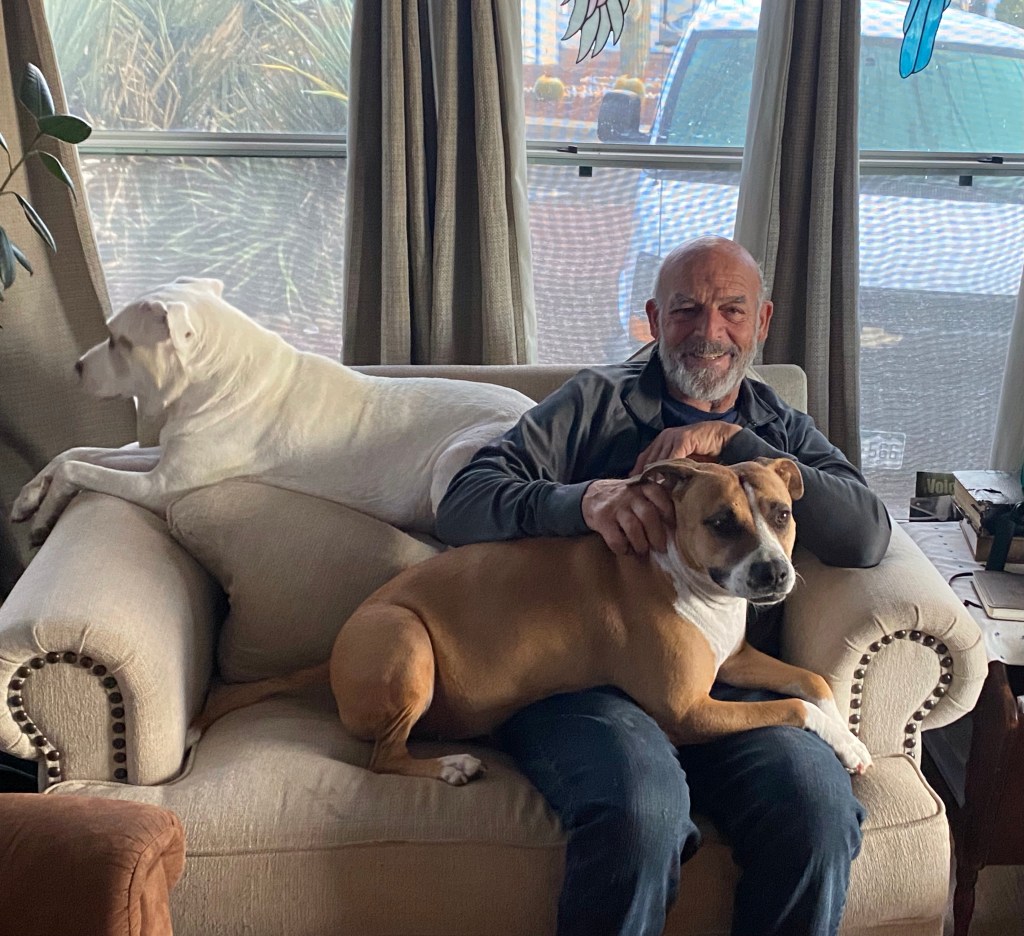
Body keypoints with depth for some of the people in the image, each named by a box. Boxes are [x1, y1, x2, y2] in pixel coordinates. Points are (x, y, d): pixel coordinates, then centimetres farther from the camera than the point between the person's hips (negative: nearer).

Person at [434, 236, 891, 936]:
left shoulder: (787, 431, 23)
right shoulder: (599, 401, 15)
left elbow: (868, 537, 3)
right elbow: (462, 508, 4)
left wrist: (727, 442, -3)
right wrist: (583, 500, -16)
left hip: (732, 682, 2)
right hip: (588, 676, -2)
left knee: (819, 810, -29)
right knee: (642, 811, -34)